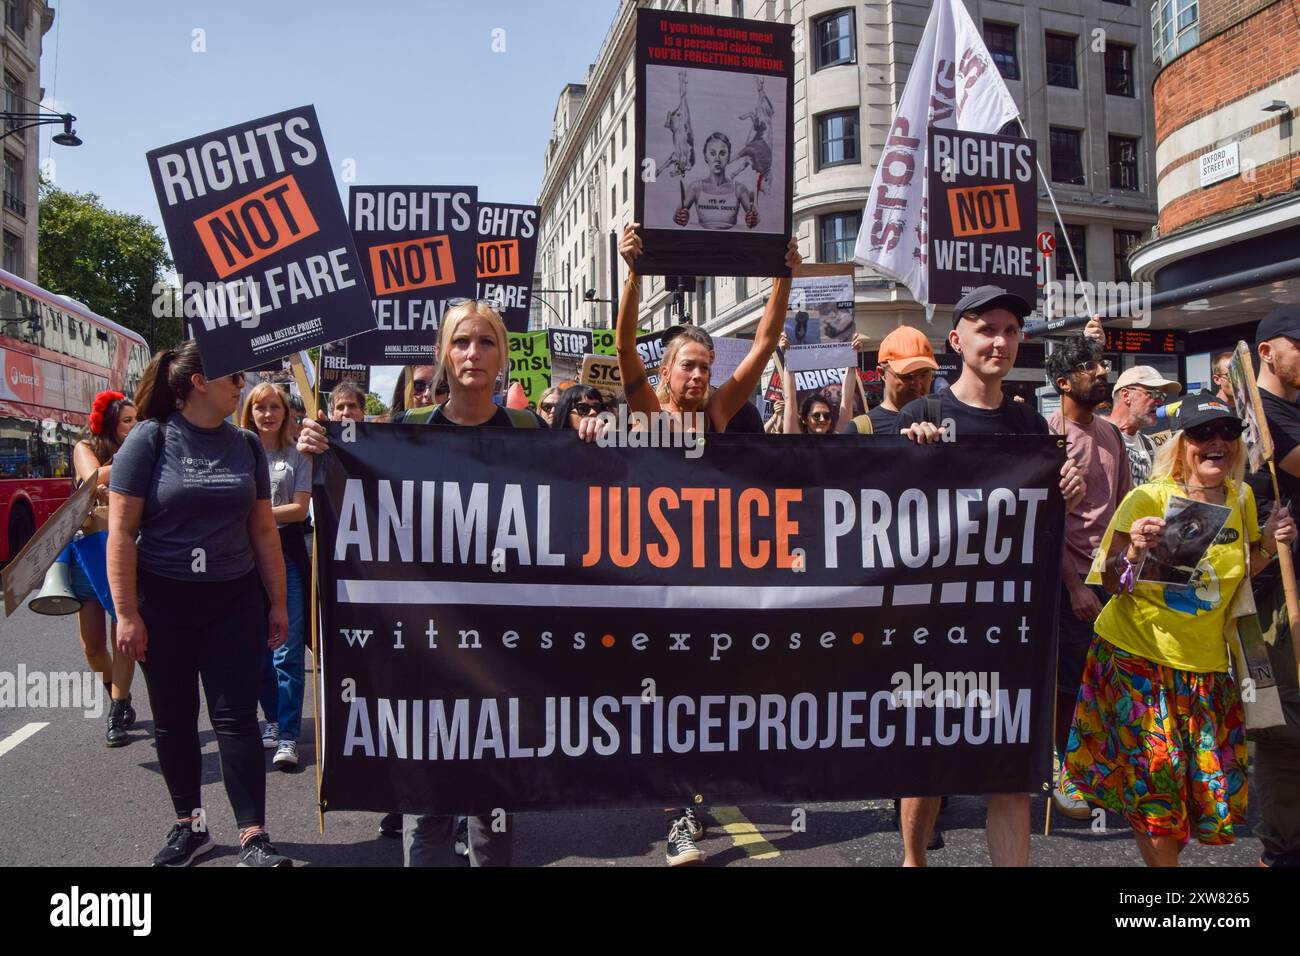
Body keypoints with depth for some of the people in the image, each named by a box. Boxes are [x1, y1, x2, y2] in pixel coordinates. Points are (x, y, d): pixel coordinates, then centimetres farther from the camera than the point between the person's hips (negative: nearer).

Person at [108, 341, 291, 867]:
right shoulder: (150, 439, -7)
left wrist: (277, 603, 7)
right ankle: (189, 824, 26)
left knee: (236, 717, 1)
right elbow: (121, 531, -9)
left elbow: (263, 529, 9)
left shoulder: (245, 444, 5)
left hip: (235, 600, 2)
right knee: (174, 719, 10)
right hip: (163, 601, -2)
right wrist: (127, 614, -12)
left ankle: (253, 838, 4)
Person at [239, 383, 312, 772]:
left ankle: (288, 736, -2)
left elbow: (300, 508, -3)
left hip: (287, 554, -2)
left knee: (288, 649, -5)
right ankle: (273, 720, 26)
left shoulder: (297, 455, 3)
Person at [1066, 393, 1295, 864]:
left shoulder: (1241, 498, 4)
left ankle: (1162, 849, 35)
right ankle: (1161, 860, 22)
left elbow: (1236, 574, 17)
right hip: (1138, 655, -5)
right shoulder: (1147, 499, -11)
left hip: (1206, 663, 5)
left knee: (1212, 781, 9)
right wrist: (1136, 550, -29)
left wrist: (1269, 543, 0)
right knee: (1156, 776, -2)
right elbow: (1113, 585, -10)